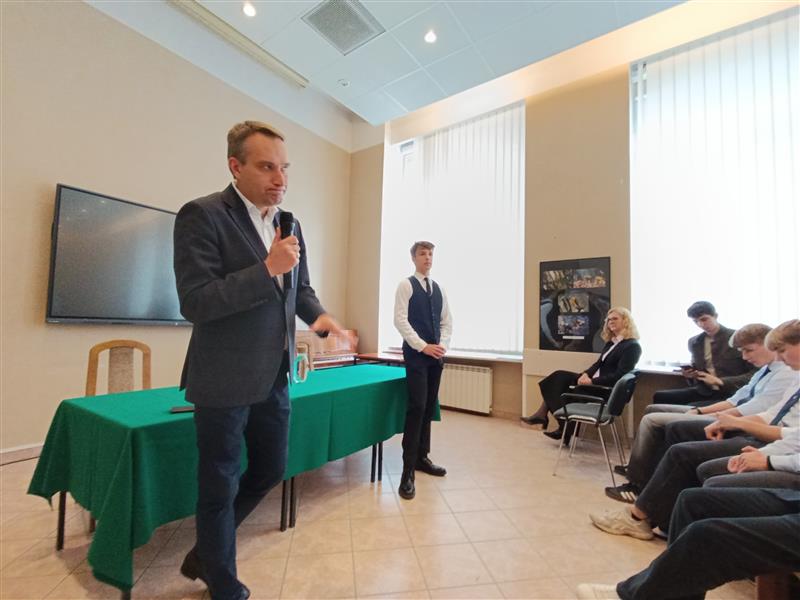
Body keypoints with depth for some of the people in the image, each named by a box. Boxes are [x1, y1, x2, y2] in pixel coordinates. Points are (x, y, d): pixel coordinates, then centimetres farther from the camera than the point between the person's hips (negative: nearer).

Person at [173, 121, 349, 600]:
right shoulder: (201, 215, -13)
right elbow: (195, 302, -19)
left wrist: (319, 315, -5)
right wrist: (267, 268, -25)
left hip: (274, 376, 7)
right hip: (225, 379, -7)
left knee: (271, 470, 20)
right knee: (220, 487, 13)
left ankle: (205, 552, 47)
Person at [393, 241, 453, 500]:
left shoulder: (439, 289, 14)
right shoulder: (406, 285, -3)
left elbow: (447, 321, 13)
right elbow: (400, 320, -11)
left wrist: (442, 346, -3)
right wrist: (423, 347, -16)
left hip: (436, 355, 6)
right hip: (416, 355, -6)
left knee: (429, 408, 11)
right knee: (416, 407, -11)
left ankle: (422, 457, 26)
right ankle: (408, 471, -1)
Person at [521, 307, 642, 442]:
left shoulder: (632, 346, -10)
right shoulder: (611, 342, 16)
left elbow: (619, 376, -18)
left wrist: (592, 381, -21)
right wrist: (586, 374, -4)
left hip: (607, 389, -8)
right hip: (594, 381, 8)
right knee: (559, 377, -9)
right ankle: (542, 415, -13)